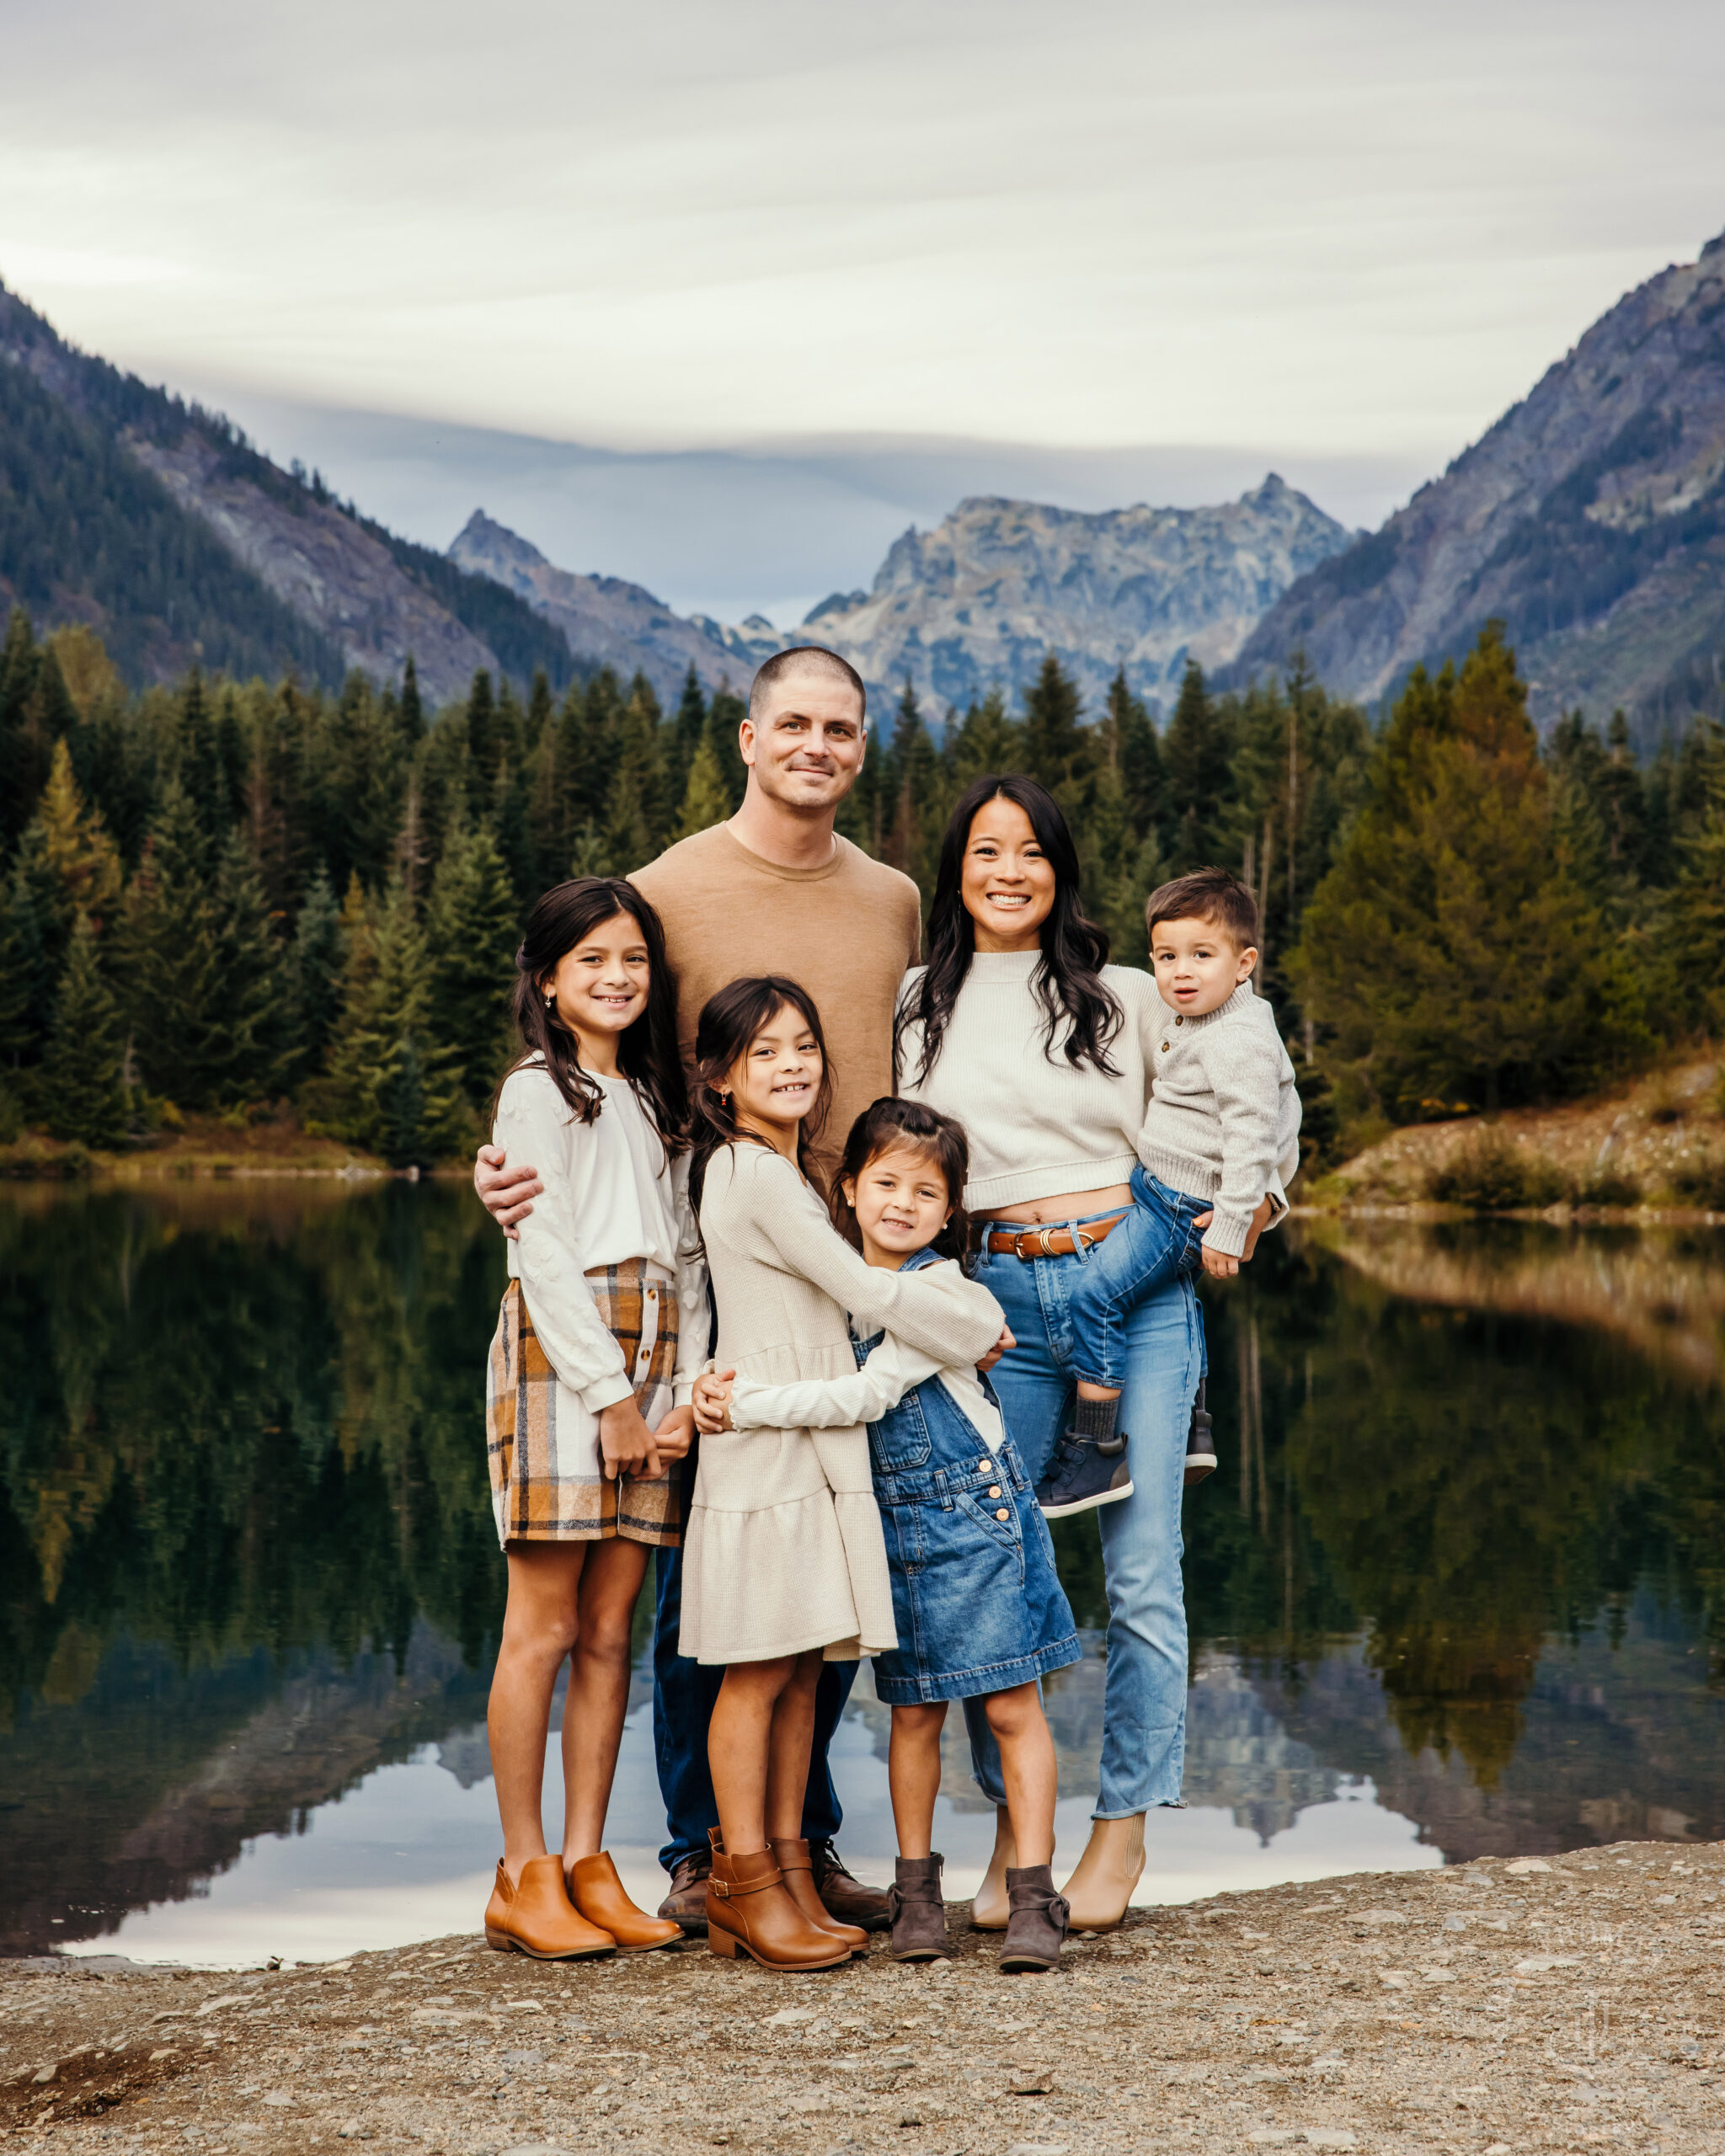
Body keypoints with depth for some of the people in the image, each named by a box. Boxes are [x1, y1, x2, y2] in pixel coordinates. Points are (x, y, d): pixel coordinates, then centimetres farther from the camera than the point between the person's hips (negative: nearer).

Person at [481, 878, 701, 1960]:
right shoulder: (540, 1088, 0)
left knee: (610, 1632, 5)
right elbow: (546, 1251, -8)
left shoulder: (658, 1098, 19)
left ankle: (587, 1863, 10)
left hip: (650, 1365, 6)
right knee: (544, 1629, -5)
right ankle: (524, 1878, 0)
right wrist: (608, 1394, -12)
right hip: (560, 1353, -6)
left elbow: (684, 1254, 14)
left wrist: (687, 1389, 1)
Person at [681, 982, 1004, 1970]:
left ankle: (791, 1875, 15)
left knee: (802, 1669, 10)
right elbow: (863, 1290, -12)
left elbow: (853, 1290, 20)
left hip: (812, 1442, 9)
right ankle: (745, 1888, 2)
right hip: (766, 1445, -9)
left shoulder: (782, 1172, 19)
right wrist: (978, 1326, -2)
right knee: (760, 1671, -4)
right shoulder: (754, 1175, -12)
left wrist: (950, 1288, 7)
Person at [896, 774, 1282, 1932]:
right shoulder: (919, 1006, 12)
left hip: (1137, 1290, -1)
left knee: (1142, 1568, -2)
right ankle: (1014, 1824, 13)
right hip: (995, 1303, 1)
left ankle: (1124, 1827, 11)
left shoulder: (1128, 998, 8)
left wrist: (1246, 1207, 0)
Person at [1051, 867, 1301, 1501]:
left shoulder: (1240, 1041, -23)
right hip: (1155, 1187, 11)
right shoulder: (1184, 1022, 8)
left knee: (1095, 1294, -18)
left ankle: (1097, 1453, -14)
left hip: (1187, 1209, -11)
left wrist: (1228, 1230, -27)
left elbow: (1251, 1141, -26)